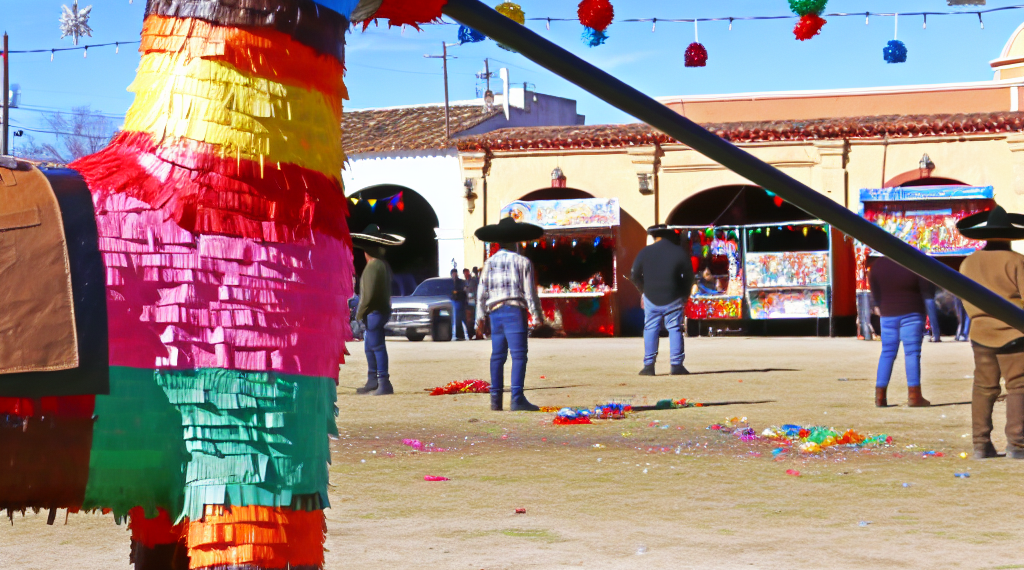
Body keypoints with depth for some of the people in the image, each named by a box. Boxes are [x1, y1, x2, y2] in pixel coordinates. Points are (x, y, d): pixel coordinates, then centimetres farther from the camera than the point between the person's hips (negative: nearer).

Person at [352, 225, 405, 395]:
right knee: (370, 347, 18)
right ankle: (372, 382, 25)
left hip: (374, 312, -10)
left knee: (377, 347, -9)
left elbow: (369, 294, -22)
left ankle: (384, 383, -9)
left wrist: (360, 313, -12)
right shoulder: (384, 265, 13)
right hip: (382, 309, 10)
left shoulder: (373, 266, -18)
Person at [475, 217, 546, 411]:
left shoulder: (489, 263, 11)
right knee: (518, 354, -8)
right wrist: (537, 316, 2)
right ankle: (517, 397, -17)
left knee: (497, 355, 9)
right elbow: (529, 292, -2)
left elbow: (482, 292, 9)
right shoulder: (522, 262, 1)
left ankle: (495, 398, 7)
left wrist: (480, 318, 13)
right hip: (515, 310, -5)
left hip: (494, 312, 5)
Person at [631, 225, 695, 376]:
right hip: (673, 300, -1)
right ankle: (676, 365, 2)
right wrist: (685, 295, 15)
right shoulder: (680, 252, -3)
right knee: (675, 329, 6)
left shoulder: (645, 252, -2)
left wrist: (643, 290, 19)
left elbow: (634, 276, 4)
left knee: (650, 329, 8)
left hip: (651, 299, 1)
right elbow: (689, 276, 2)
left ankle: (649, 365, 4)